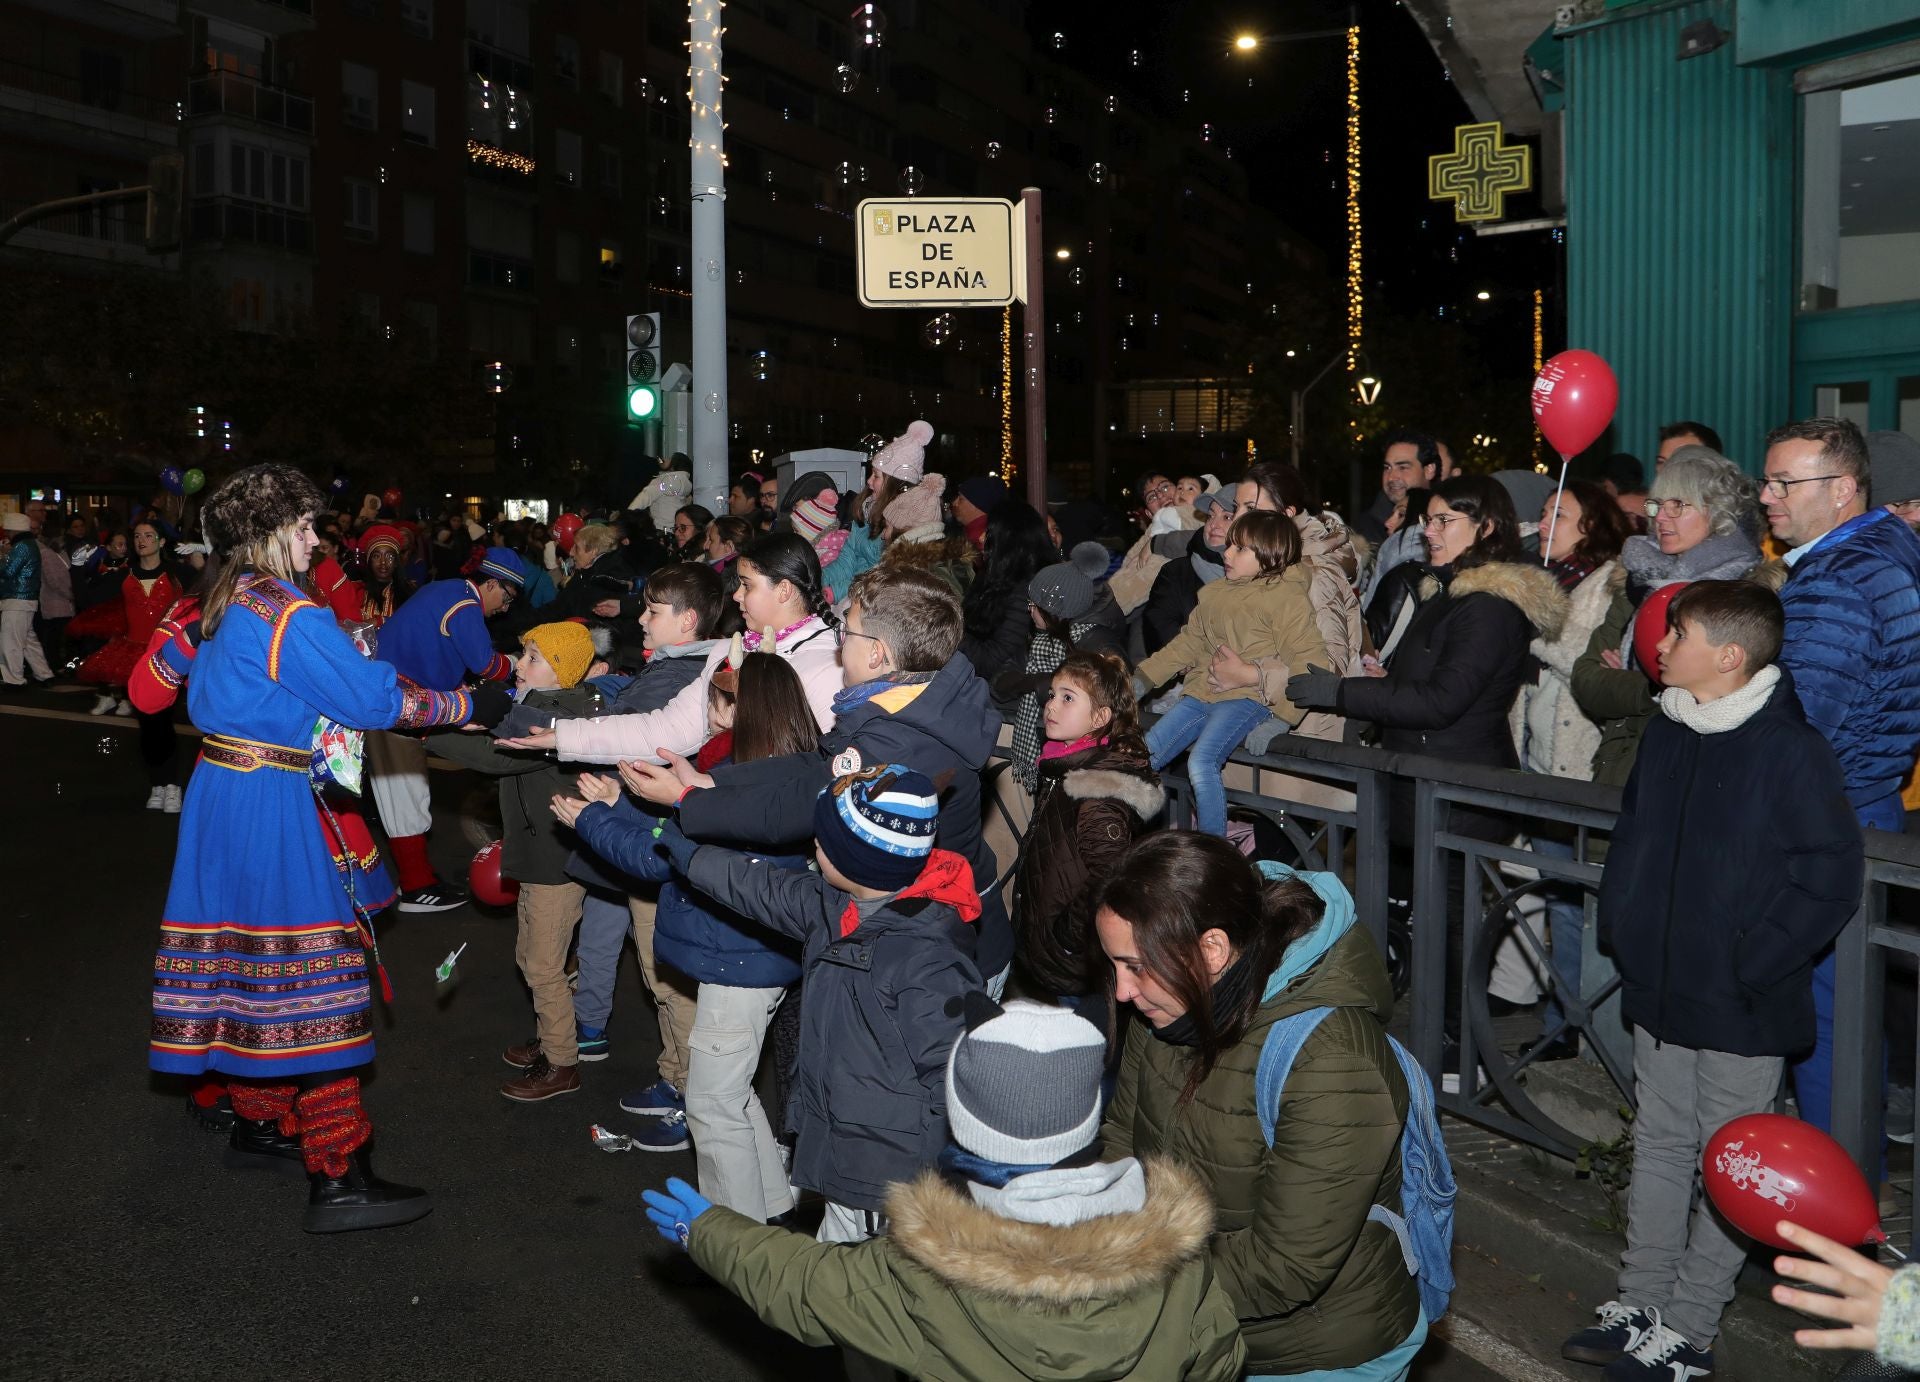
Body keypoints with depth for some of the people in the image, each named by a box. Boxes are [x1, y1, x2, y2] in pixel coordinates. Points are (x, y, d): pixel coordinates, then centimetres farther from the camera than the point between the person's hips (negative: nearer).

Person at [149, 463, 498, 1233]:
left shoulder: (226, 604, 11)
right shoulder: (291, 615, -17)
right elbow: (376, 701, -16)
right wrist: (469, 704, -6)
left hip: (221, 789, 10)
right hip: (269, 801, -10)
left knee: (249, 962, 19)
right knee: (313, 974, -8)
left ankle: (258, 1119, 34)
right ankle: (338, 1181, -7)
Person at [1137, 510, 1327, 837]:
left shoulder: (1287, 598, -6)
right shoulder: (1214, 593, 18)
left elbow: (1308, 665, -13)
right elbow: (1188, 644, 25)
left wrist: (1279, 718, -21)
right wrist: (1144, 676, 17)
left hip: (1247, 697, -8)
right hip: (1201, 693, 8)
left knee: (1201, 761, -29)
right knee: (1143, 757, -3)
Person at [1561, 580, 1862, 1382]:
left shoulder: (1790, 750, -18)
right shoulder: (1669, 732, 5)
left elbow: (1830, 876, -17)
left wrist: (1752, 965, -17)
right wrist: (1619, 923, 10)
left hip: (1739, 1010, -7)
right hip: (1660, 989, 7)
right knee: (1659, 1145, 17)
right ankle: (1640, 1304, 30)